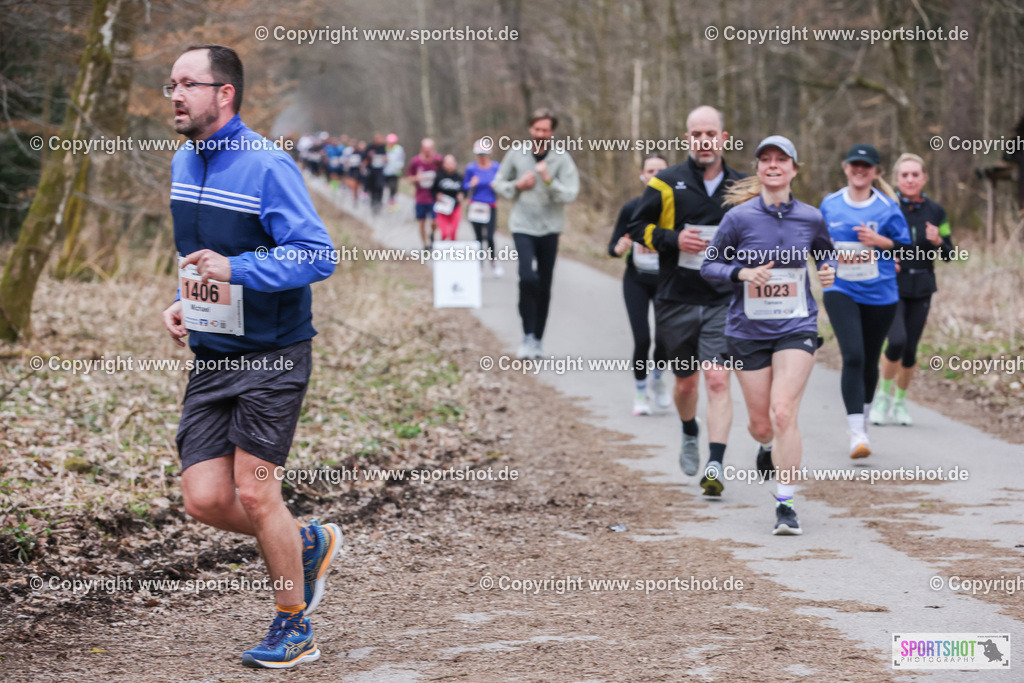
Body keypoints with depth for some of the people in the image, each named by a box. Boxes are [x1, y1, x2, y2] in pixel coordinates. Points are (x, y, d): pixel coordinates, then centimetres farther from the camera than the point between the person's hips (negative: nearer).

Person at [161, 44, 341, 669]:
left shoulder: (267, 166, -15)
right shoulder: (184, 165, 10)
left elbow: (318, 255, -21)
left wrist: (236, 270, -30)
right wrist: (183, 302, 8)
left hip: (272, 357, -7)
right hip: (210, 358, 7)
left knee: (254, 493, -6)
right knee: (205, 500, 0)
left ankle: (295, 630, 12)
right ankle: (310, 545, 28)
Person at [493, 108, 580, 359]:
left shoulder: (562, 158, -3)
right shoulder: (516, 154, 1)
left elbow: (570, 194, -11)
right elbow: (499, 183, 12)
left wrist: (549, 180, -25)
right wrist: (517, 185, -7)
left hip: (550, 228, 1)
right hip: (523, 227, -1)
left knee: (544, 286, 7)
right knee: (527, 277, -20)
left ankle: (538, 340, 19)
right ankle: (528, 336, -10)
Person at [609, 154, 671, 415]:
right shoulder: (632, 208, -7)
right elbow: (612, 247, -2)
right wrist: (621, 248, -24)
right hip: (636, 282, 0)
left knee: (664, 339, -10)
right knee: (642, 340, -7)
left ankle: (659, 378, 23)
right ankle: (640, 394, 15)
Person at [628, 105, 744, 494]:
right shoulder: (666, 184, -1)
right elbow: (636, 228, 3)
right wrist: (673, 240, -14)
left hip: (724, 301, 0)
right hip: (676, 301, 0)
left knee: (718, 379, -15)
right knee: (686, 382, 13)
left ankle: (715, 466, -17)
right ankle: (690, 434, 44)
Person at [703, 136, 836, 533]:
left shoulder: (810, 218, 0)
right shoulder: (739, 217, -6)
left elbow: (826, 253, 20)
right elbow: (710, 265, 0)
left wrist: (829, 271, -2)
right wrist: (742, 273, -18)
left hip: (796, 329, 0)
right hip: (748, 332, 0)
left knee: (783, 413, -17)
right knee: (761, 424, 9)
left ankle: (785, 504, -10)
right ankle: (768, 445, 48)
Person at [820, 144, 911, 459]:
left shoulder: (887, 206, 1)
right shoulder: (829, 204, 6)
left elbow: (905, 247, 3)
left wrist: (879, 241, -13)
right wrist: (833, 252, -2)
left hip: (879, 293, 1)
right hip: (840, 291, -1)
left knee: (869, 360, 12)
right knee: (852, 356, -17)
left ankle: (864, 417, 38)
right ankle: (857, 433, -20)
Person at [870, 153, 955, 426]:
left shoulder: (935, 212, 4)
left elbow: (949, 254, 7)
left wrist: (937, 242, -14)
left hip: (921, 290, 3)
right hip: (891, 288, -3)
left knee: (910, 350, 4)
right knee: (897, 341, -20)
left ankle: (900, 401, 26)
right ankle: (883, 395, 3)